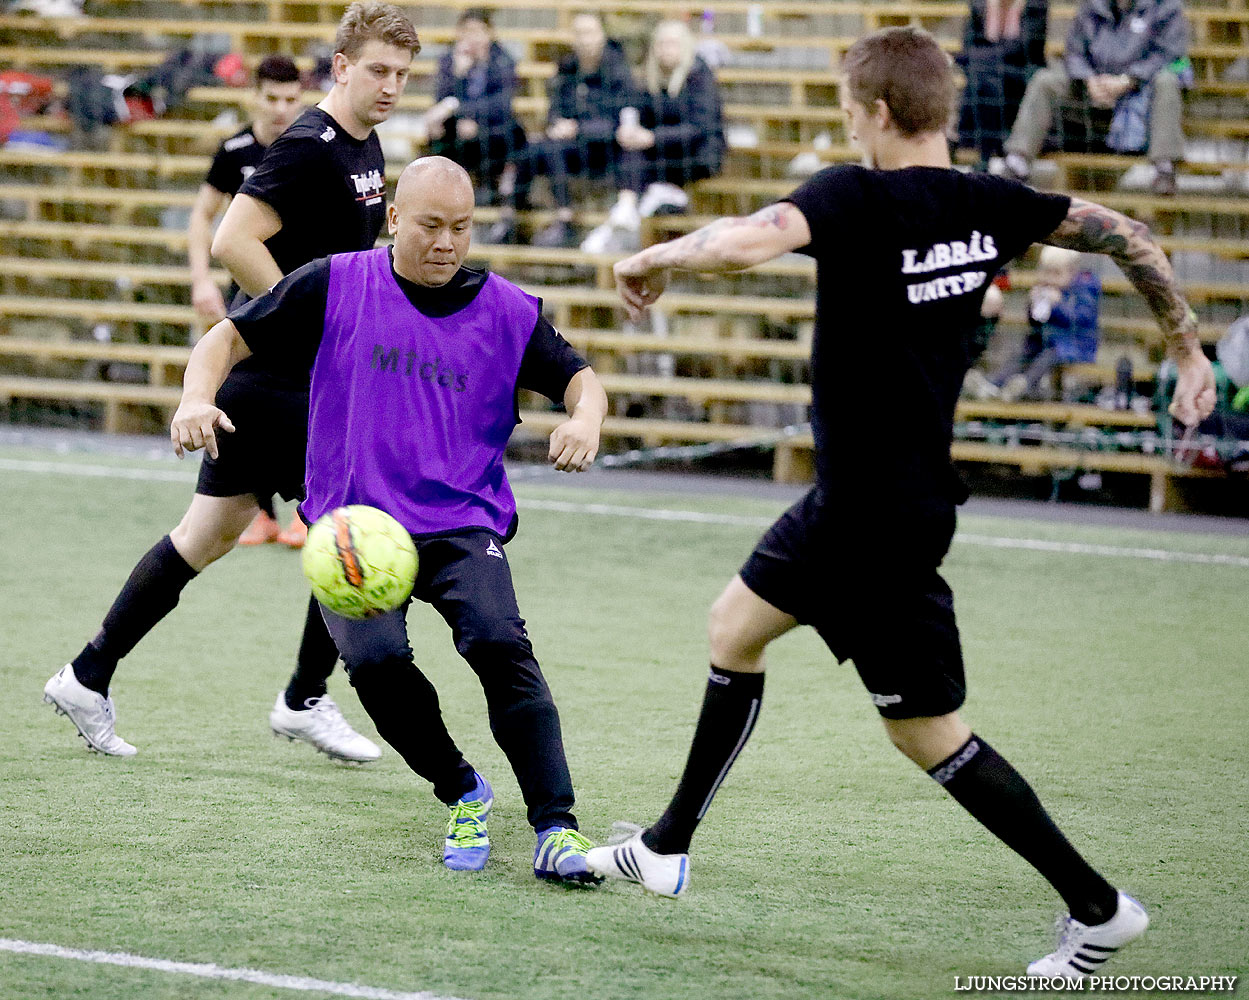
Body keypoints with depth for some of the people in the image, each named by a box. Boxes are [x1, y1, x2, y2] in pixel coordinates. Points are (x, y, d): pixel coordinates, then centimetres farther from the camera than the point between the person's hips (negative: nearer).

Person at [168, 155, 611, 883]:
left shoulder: (506, 310, 5)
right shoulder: (335, 287, 2)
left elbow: (577, 375, 14)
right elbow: (231, 337, 7)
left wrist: (586, 418, -9)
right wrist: (199, 398, -13)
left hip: (463, 527, 1)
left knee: (498, 641, -27)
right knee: (375, 658, -26)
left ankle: (555, 826, -21)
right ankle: (462, 795, 0)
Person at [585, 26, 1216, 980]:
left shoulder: (856, 198, -23)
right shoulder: (987, 205, -1)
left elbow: (745, 242, -40)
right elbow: (1127, 237, 6)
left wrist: (654, 258, -19)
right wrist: (1188, 347, 19)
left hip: (880, 519, -9)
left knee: (928, 732, 0)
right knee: (735, 627, 22)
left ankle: (1099, 908, 7)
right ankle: (666, 850, 35)